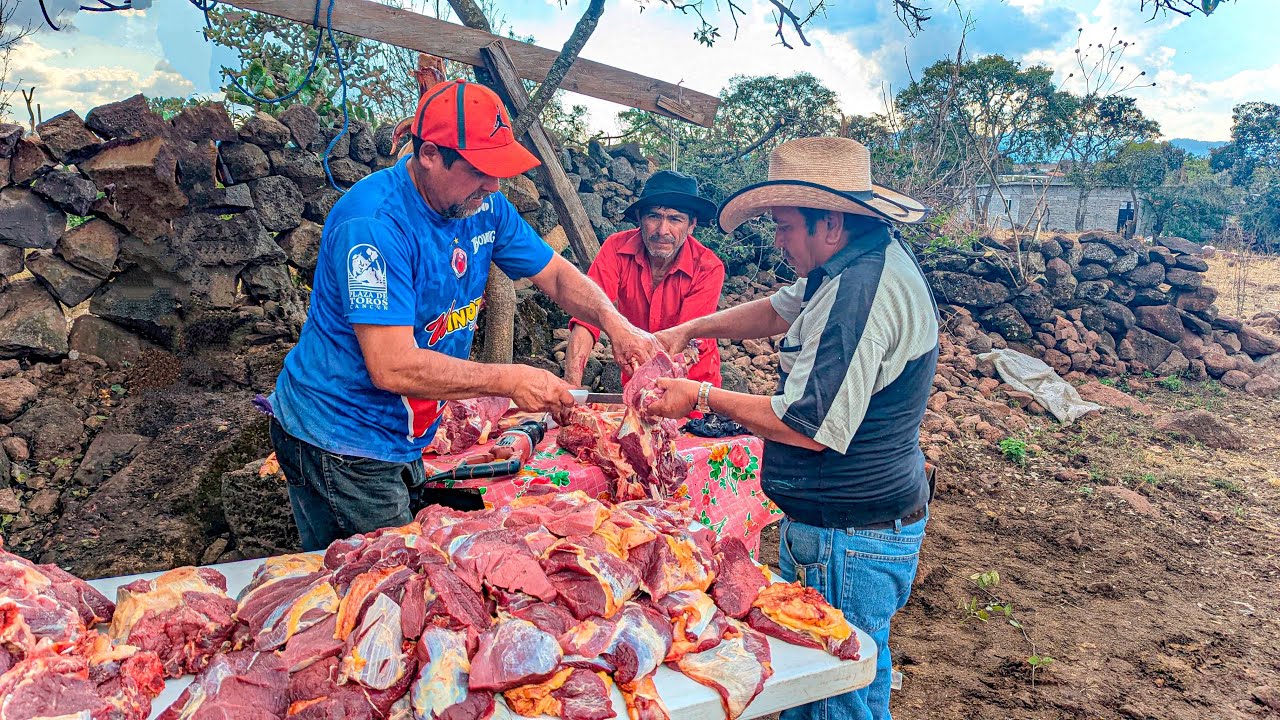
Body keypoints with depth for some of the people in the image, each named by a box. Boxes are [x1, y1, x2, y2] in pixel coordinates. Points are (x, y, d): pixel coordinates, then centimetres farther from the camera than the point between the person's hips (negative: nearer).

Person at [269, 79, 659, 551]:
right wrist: (508, 381, -26)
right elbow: (393, 367, -31)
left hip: (400, 440, 8)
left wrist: (614, 322, -12)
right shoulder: (374, 223, -27)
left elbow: (555, 273, 6)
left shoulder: (481, 206, -2)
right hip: (341, 442, -8)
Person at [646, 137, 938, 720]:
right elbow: (782, 309, 22)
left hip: (850, 540, -10)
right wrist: (689, 329, 11)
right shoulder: (856, 266, 8)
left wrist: (704, 397, -13)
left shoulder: (865, 291, -25)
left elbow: (806, 425, -25)